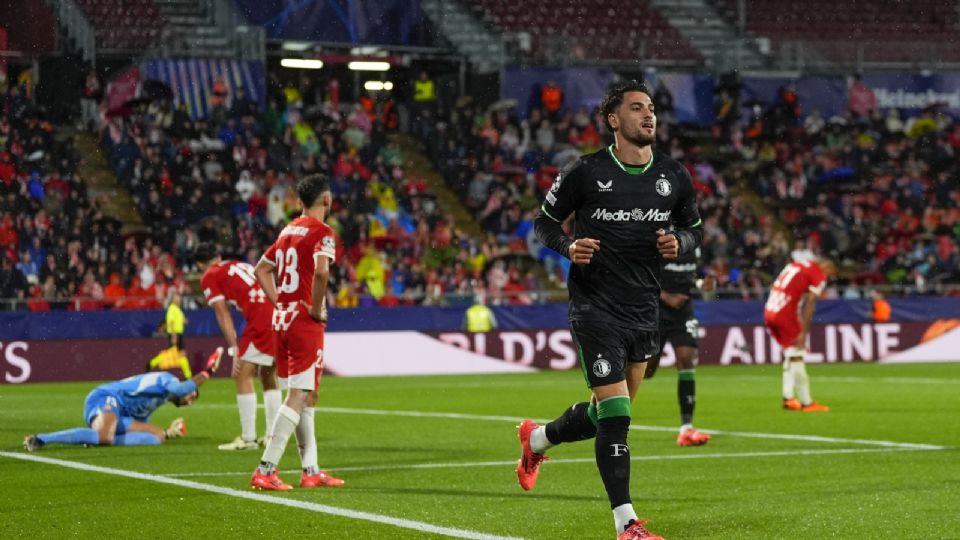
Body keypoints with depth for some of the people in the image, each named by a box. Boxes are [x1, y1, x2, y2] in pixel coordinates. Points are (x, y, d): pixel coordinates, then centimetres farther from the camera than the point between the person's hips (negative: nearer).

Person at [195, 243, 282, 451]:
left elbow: (223, 315, 0)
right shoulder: (242, 265, 28)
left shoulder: (209, 277, 8)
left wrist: (234, 349, -2)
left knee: (243, 377, 1)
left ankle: (248, 438, -2)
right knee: (269, 377, 19)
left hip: (261, 321, -7)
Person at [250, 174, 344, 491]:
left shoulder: (287, 231, 14)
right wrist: (317, 309, -15)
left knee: (304, 396, 14)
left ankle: (311, 470, 18)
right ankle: (265, 471, -14)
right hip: (305, 322, -8)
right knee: (299, 397, -7)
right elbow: (321, 271, -28)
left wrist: (279, 302, 14)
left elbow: (261, 269, 21)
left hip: (281, 319, 8)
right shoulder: (322, 232, -10)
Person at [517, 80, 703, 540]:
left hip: (644, 309, 6)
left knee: (606, 415, 15)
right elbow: (544, 223, 2)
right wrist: (569, 246, -18)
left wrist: (680, 243, -5)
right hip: (595, 308, -6)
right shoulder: (585, 172, -7)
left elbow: (695, 228, 18)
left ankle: (537, 438, 45)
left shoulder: (673, 177, 5)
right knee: (615, 415, -12)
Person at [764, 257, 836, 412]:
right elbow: (809, 305, -11)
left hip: (769, 311, 8)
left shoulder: (797, 264, 19)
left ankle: (788, 398, 18)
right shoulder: (819, 275, -4)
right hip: (785, 315, -8)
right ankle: (806, 403, 1)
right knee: (797, 356, -1)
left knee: (790, 353, 18)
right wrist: (804, 333, -11)